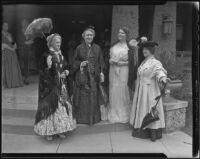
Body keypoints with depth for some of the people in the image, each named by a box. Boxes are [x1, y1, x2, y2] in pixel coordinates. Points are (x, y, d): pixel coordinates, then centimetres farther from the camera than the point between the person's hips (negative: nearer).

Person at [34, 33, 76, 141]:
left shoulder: (61, 55, 9)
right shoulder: (47, 56, -10)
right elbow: (43, 73, -10)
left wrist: (66, 72, 0)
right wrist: (48, 67, -25)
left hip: (61, 85, 6)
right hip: (50, 86, -6)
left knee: (63, 106, 8)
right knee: (50, 106, -3)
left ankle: (60, 129, 21)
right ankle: (48, 131, 11)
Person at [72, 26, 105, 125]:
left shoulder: (97, 48, 8)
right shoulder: (79, 48, 4)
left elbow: (100, 61, 7)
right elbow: (75, 61, 6)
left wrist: (101, 73, -2)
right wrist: (80, 64, -13)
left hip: (94, 76, 2)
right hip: (82, 75, -1)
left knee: (93, 97, 5)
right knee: (82, 97, 1)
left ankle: (93, 117, 18)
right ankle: (81, 117, 13)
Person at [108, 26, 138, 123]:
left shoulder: (130, 47, -1)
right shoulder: (113, 46, 13)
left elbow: (133, 62, -4)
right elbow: (109, 57, 19)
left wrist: (123, 63, -16)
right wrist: (110, 61, -2)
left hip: (124, 72, -4)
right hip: (113, 72, 4)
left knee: (123, 93, -2)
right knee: (114, 93, 5)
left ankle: (124, 116, 10)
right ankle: (113, 115, 15)